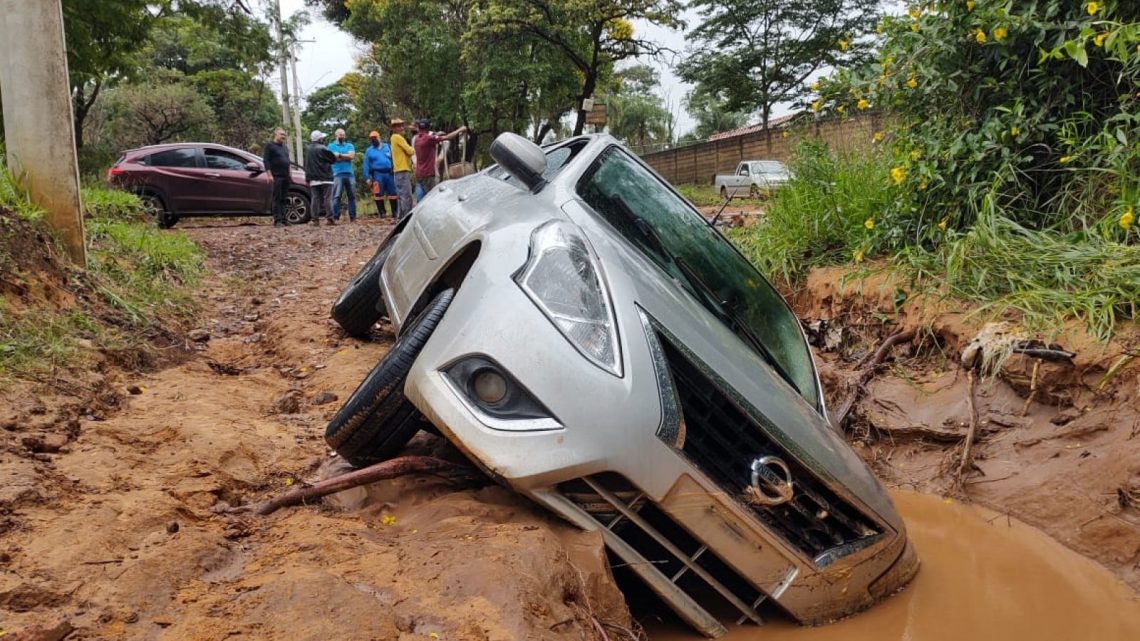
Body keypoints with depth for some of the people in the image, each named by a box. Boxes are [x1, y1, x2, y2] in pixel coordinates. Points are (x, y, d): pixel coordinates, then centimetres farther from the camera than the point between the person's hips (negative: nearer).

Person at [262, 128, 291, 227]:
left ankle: (283, 219, 7)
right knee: (277, 199, -7)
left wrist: (290, 174, 16)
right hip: (276, 177, -7)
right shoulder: (270, 146, -1)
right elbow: (266, 160, -7)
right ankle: (277, 220, -9)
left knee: (283, 199, 6)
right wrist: (269, 174, -15)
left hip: (286, 177, 7)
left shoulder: (285, 147, 20)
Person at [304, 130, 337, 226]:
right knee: (327, 198, -4)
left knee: (315, 198, 5)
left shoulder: (307, 149, 11)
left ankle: (315, 219, 2)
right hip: (325, 178, -5)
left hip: (313, 179, 6)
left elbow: (307, 165, 16)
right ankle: (329, 218, -10)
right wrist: (335, 156, 13)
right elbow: (333, 159, -6)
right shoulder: (322, 148, -12)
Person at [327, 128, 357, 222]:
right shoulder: (331, 146, 10)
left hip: (350, 173, 3)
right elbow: (334, 158, -6)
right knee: (336, 196, -9)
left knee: (352, 196, 3)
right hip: (338, 174, -3)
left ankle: (352, 217, 7)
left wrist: (339, 155, -3)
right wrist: (346, 156, 0)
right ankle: (335, 217, -11)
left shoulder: (349, 145, 17)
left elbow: (351, 156, -1)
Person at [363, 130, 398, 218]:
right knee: (379, 194, -3)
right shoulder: (369, 151, 11)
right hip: (378, 174, -1)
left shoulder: (387, 147, 13)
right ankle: (381, 212, 5)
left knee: (393, 193, 0)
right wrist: (367, 178, -2)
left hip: (389, 173, 1)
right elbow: (366, 165, 7)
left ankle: (395, 212, 6)